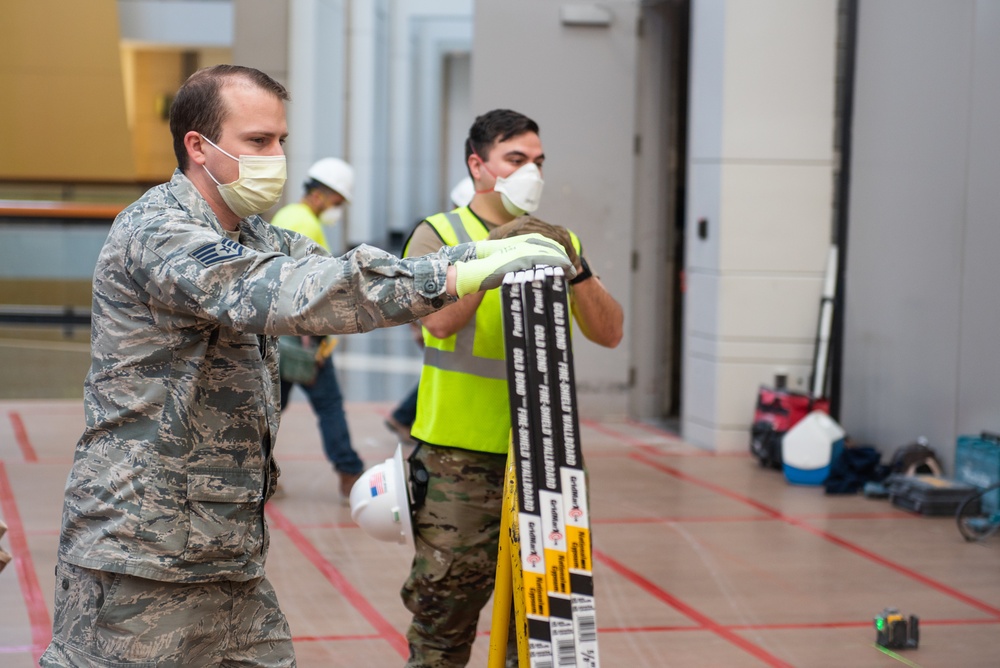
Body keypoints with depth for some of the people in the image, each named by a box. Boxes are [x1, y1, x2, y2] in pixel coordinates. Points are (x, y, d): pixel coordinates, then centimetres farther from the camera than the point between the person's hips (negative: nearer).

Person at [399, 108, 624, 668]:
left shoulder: (557, 242, 14)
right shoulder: (439, 235, 2)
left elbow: (610, 333, 3)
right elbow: (440, 320, -16)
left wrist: (577, 271, -13)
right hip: (458, 459, -4)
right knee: (444, 614, 0)